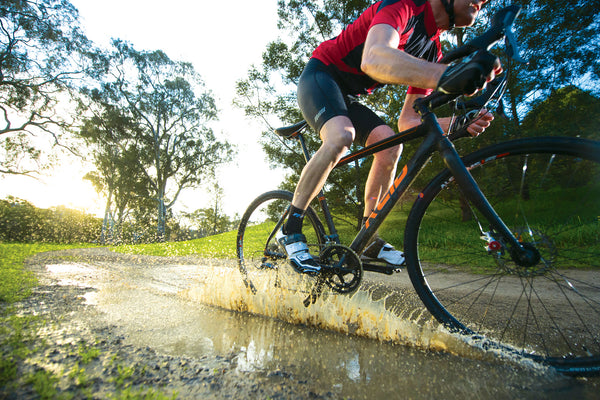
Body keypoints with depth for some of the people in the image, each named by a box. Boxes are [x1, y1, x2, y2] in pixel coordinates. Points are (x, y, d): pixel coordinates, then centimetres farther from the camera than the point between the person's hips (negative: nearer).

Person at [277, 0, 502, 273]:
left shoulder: (433, 52, 4)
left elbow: (407, 121, -1)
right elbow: (374, 59, -43)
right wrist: (445, 76, -56)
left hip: (346, 96, 7)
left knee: (390, 145, -15)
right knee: (341, 136, -35)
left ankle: (367, 236, -5)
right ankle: (290, 230, -22)